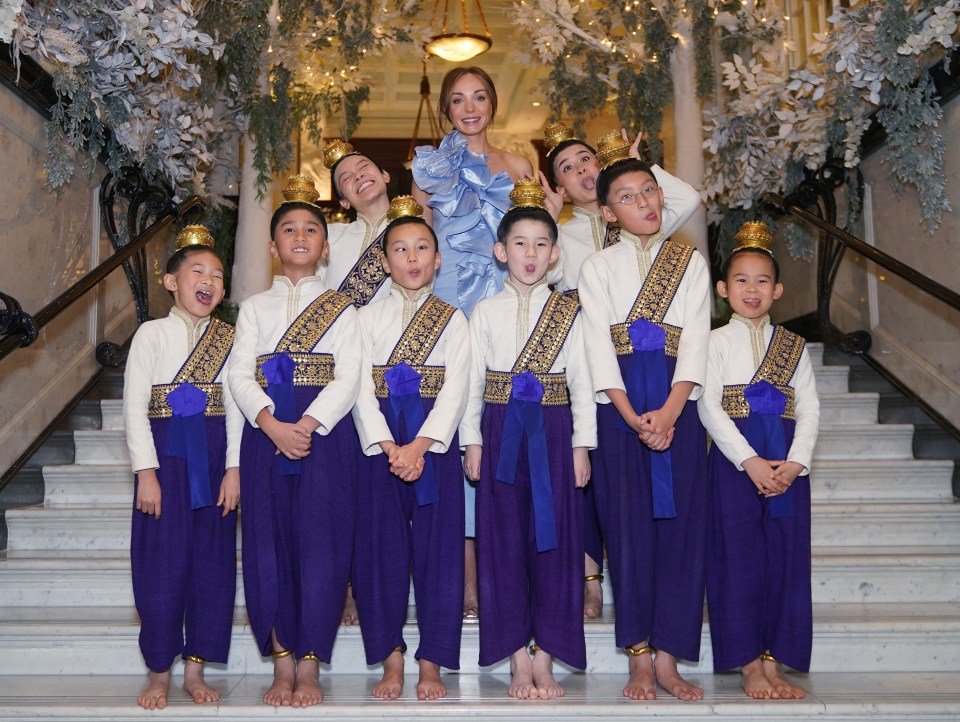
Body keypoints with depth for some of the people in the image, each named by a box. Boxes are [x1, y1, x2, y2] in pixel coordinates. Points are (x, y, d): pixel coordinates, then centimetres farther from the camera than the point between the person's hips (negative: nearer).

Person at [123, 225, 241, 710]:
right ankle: (159, 672, 15)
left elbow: (236, 406, 2)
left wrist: (234, 469, -5)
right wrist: (146, 471, -11)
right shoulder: (152, 334, -1)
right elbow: (134, 406, -5)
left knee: (212, 560, 5)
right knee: (162, 563, 1)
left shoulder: (229, 338, 5)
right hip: (165, 455, -2)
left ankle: (195, 668, 19)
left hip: (214, 458, 2)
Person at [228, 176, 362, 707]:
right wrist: (272, 424, -14)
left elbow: (349, 377, -2)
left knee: (320, 541, -6)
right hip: (266, 433, 2)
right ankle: (282, 664, 9)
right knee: (269, 541, -1)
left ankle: (309, 668, 3)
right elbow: (240, 375, 3)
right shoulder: (254, 307, 16)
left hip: (326, 431, -2)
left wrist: (308, 424, -16)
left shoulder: (341, 308, 10)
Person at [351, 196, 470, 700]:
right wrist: (389, 446, -17)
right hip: (380, 442, 1)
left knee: (437, 548, 0)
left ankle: (431, 664, 10)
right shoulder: (368, 317, 8)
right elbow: (363, 388, -2)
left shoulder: (452, 319, 6)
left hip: (434, 441, -1)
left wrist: (420, 445, -19)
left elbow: (455, 389, -5)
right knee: (381, 548, 1)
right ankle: (391, 663, 13)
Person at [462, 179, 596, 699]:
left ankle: (545, 659, 10)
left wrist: (581, 444, -2)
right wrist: (472, 441, -1)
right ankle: (518, 661, 10)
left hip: (553, 431, 0)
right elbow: (472, 380, 5)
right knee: (505, 539, 1)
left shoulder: (569, 313, 6)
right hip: (501, 432, 0)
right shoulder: (486, 312, 6)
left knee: (553, 538, 0)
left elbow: (582, 382, 3)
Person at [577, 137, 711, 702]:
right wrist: (634, 417, -14)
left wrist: (668, 413, -14)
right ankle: (640, 661, 6)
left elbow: (695, 342, 0)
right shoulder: (598, 268, 8)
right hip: (621, 408, -1)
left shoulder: (691, 262, 10)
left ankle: (668, 659, 6)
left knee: (680, 525, -2)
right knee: (630, 528, -2)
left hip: (678, 406, 1)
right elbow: (600, 350, -2)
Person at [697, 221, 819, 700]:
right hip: (734, 461, -3)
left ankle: (774, 663, 11)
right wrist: (751, 461, -16)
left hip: (787, 466, 3)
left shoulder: (793, 346, 12)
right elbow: (709, 408, -7)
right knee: (739, 557, -3)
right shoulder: (716, 342, 3)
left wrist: (796, 462, -11)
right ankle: (749, 666, 7)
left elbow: (809, 408, 5)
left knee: (786, 557, 2)